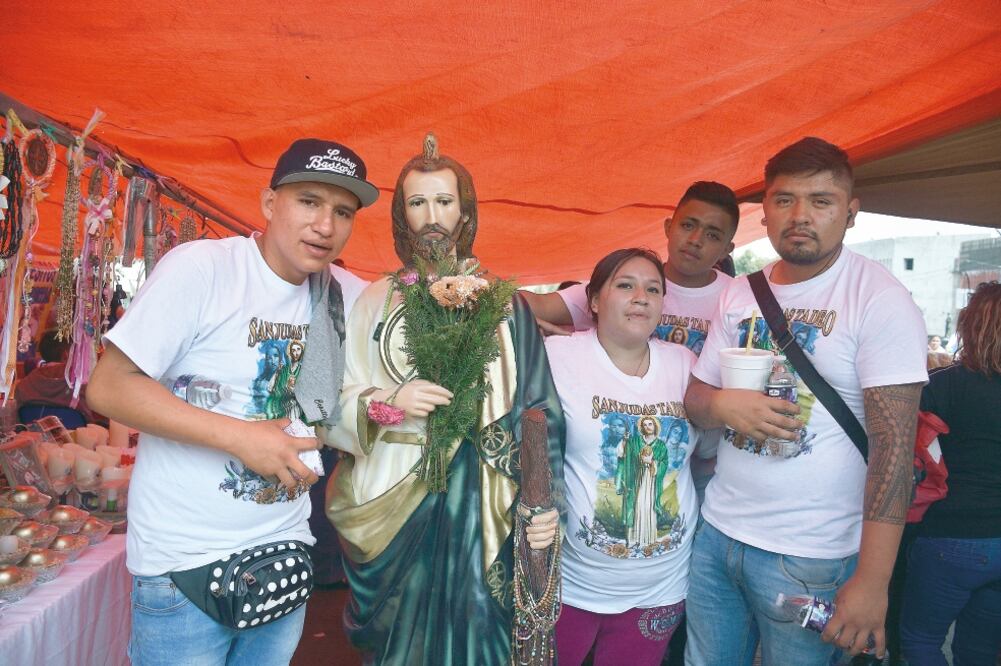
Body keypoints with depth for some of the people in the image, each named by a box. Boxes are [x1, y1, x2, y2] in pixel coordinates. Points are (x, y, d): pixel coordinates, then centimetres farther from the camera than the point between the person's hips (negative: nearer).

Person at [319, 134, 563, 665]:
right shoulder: (374, 302, 4)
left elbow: (537, 407, -1)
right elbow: (332, 407, 2)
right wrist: (389, 401, -16)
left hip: (481, 505, 0)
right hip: (392, 498, 1)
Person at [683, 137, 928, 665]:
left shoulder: (879, 300, -12)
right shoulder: (738, 293, 4)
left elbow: (894, 442, -16)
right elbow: (693, 397, 10)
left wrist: (872, 581, -20)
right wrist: (722, 405, -14)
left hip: (809, 559, -4)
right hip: (717, 531, 5)